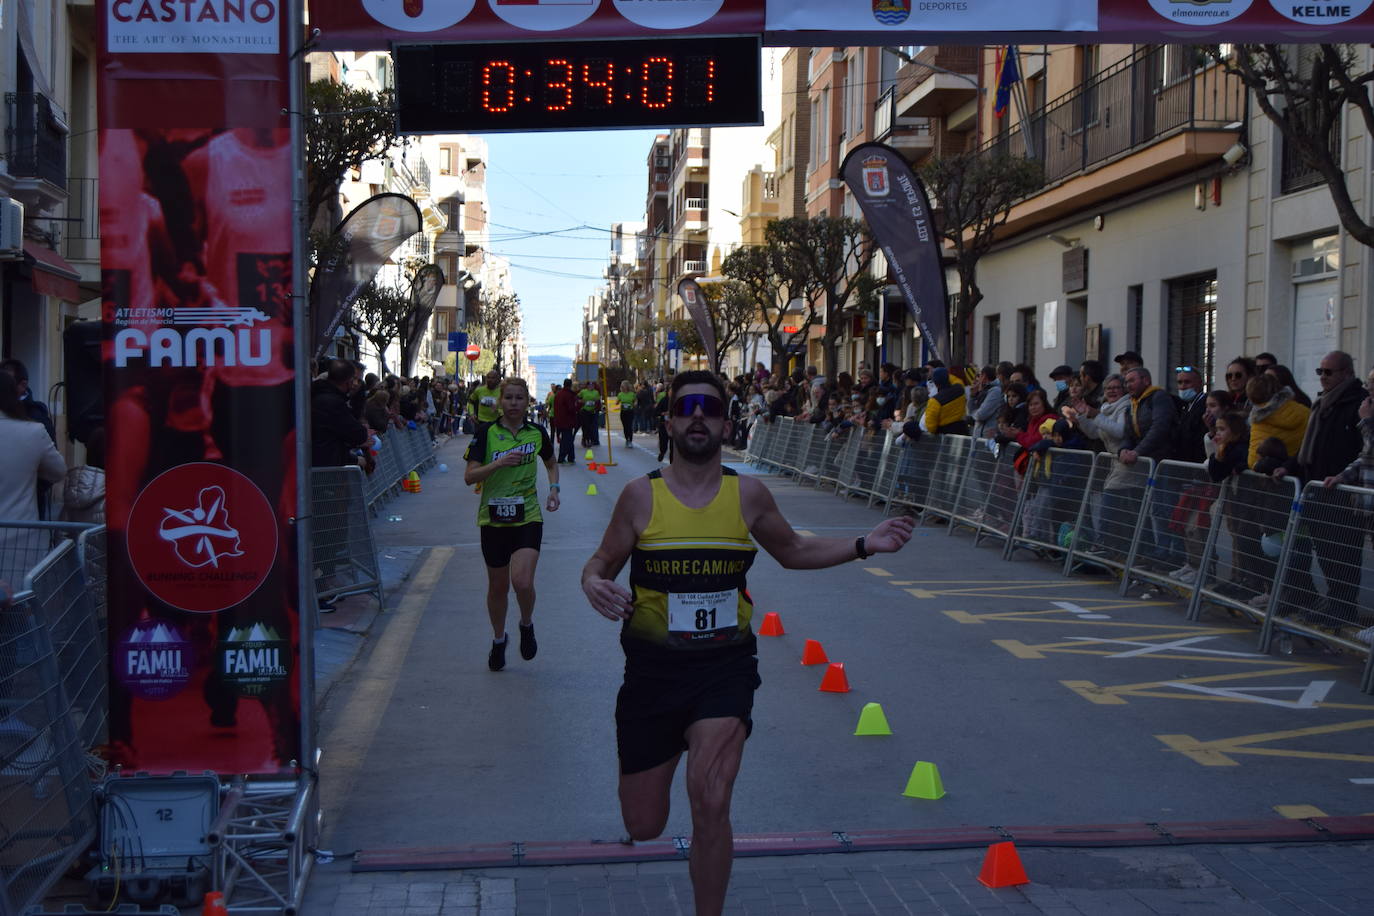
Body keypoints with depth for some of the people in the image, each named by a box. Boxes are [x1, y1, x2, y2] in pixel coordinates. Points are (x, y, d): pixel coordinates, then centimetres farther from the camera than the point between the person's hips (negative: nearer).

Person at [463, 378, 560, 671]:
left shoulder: (537, 433, 2)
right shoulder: (486, 433, -5)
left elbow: (551, 463, 22)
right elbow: (469, 476, -10)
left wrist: (554, 488, 5)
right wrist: (499, 463, -24)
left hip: (528, 517, 0)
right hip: (493, 519, 0)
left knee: (522, 581, -19)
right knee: (498, 587, 11)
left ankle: (527, 625, 12)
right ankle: (498, 640, 35)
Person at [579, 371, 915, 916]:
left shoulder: (748, 495, 0)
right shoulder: (641, 496, -4)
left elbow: (793, 552, 17)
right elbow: (602, 561, 8)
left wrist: (864, 545, 5)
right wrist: (593, 584, -16)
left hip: (726, 665, 0)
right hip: (653, 667, 0)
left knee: (710, 804, -21)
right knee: (643, 825, 10)